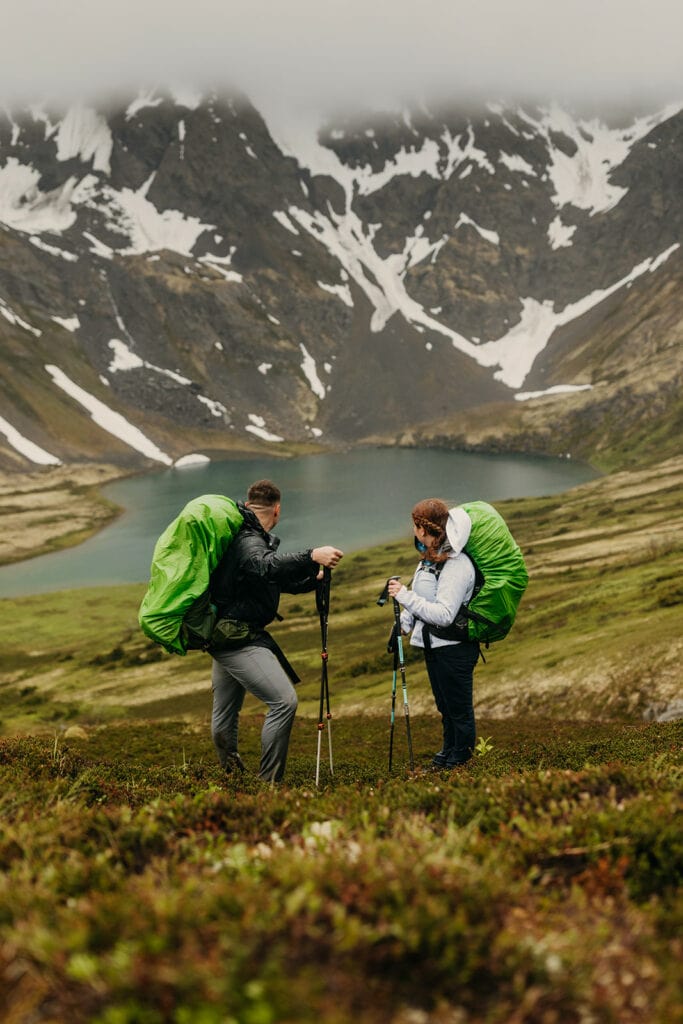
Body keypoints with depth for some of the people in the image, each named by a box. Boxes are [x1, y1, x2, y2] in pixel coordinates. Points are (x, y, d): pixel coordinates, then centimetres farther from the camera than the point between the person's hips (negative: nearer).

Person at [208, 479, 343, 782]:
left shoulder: (249, 538, 15)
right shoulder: (248, 542, -17)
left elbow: (279, 580, 27)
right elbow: (266, 566, -41)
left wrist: (312, 579, 23)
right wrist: (311, 557, -50)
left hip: (225, 637, 11)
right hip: (237, 640, -11)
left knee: (225, 712, 19)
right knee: (284, 700, -16)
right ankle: (268, 782, -14)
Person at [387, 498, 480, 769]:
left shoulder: (457, 565, -23)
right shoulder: (430, 558, 7)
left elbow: (444, 614, -29)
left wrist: (404, 595, -31)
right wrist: (403, 624, 12)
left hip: (455, 648, -9)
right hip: (433, 645, 9)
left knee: (459, 707, 5)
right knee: (444, 705, 22)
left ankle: (460, 757, 18)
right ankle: (448, 750, 36)